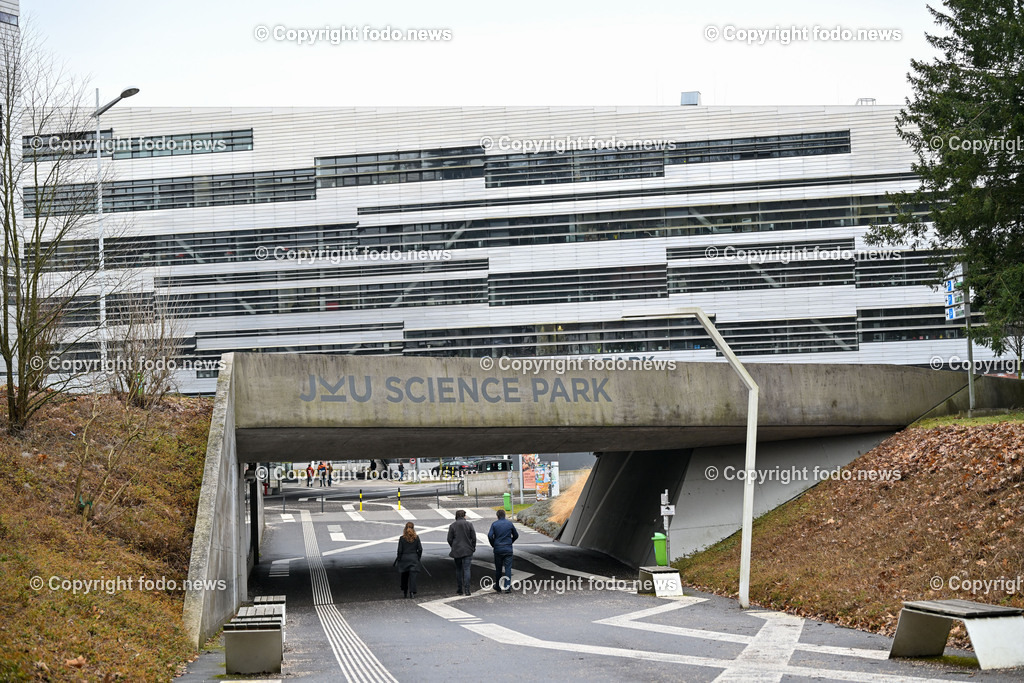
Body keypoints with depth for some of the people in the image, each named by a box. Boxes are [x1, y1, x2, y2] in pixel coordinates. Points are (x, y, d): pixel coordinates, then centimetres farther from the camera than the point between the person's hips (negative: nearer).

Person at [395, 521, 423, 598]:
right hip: (414, 558, 0)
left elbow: (400, 550, -6)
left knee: (404, 575, 14)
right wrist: (418, 558, 12)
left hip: (404, 559, 0)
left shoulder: (402, 538, -7)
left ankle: (405, 592, 20)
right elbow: (420, 549, -1)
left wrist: (398, 560, 3)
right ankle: (412, 592, -11)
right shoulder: (416, 538, -3)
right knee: (413, 575, -1)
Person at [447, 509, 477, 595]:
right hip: (467, 551, -1)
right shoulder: (469, 524, -3)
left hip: (456, 551, 1)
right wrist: (473, 547, 9)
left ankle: (460, 590, 14)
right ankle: (467, 590, -10)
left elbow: (449, 539, -2)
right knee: (466, 569, -3)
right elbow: (473, 537, -4)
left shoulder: (452, 525, -1)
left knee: (458, 570, 12)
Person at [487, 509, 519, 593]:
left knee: (498, 569, 10)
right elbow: (516, 535, 9)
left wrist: (493, 545, 3)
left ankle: (497, 588, 18)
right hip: (508, 549, 0)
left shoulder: (494, 524, -2)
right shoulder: (510, 524, 2)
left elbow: (490, 535, -11)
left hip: (498, 549, 0)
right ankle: (507, 587, -9)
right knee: (508, 568, 0)